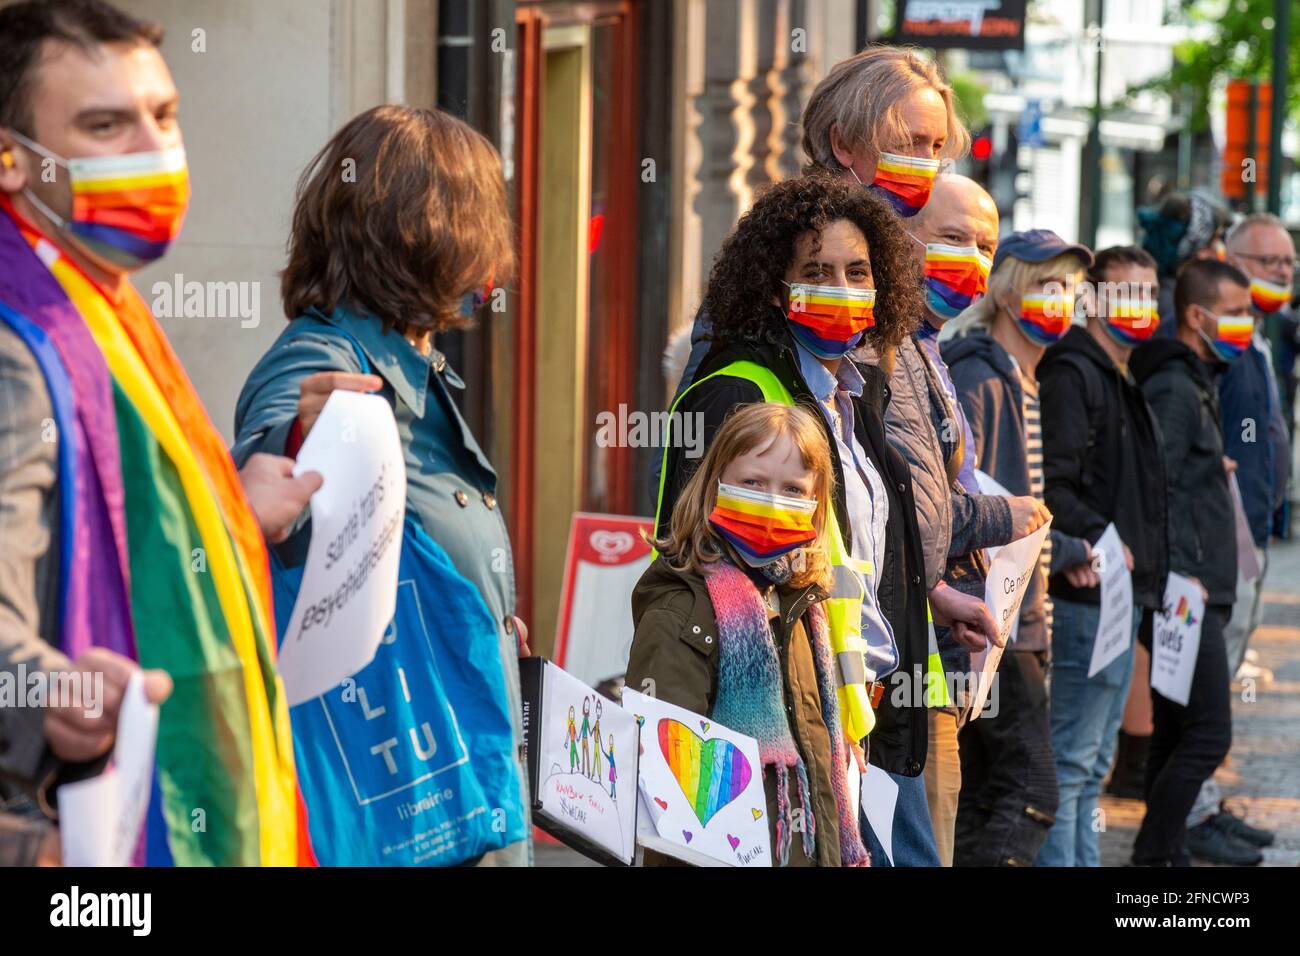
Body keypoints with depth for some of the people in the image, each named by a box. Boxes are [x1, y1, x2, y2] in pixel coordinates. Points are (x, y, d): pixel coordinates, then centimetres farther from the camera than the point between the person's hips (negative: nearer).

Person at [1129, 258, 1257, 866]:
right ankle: (1154, 856, -7)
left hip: (1191, 595, 10)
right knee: (1208, 735, -11)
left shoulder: (1195, 384, 19)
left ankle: (1165, 855, 16)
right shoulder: (1174, 389, -13)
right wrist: (1180, 576, -21)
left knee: (1176, 736, 12)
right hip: (1186, 599, -10)